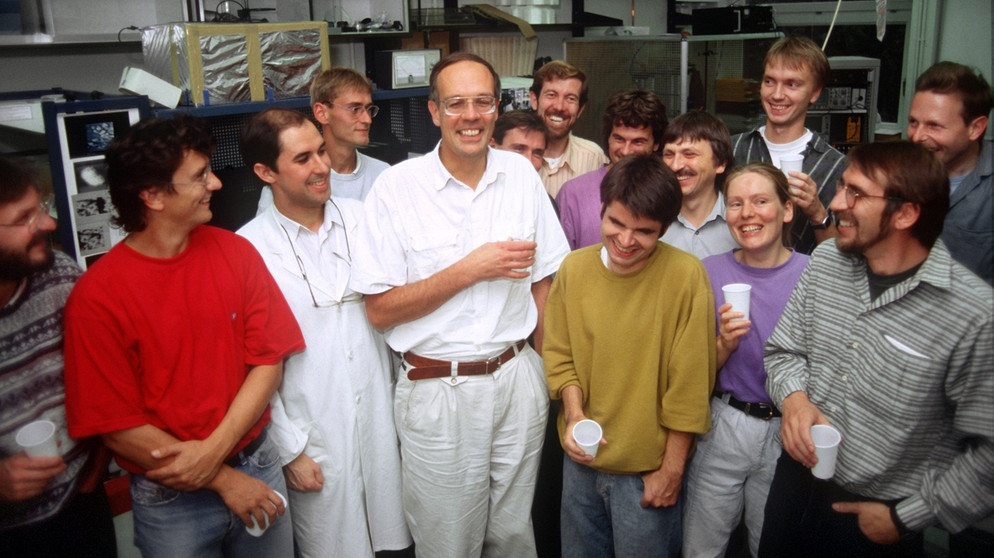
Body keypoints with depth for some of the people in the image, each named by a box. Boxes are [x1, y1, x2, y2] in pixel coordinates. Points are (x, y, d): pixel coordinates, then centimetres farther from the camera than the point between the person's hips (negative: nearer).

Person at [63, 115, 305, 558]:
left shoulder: (234, 251, -4)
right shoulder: (97, 297, -14)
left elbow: (269, 360, -4)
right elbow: (117, 427, -11)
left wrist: (215, 448, -16)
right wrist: (223, 479, -10)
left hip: (258, 467, 3)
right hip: (170, 500, -3)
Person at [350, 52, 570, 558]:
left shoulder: (522, 174, 0)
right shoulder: (397, 187, -11)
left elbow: (542, 282, 7)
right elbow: (380, 310, -12)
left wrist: (549, 374, 4)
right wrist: (472, 269, -17)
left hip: (517, 379, 3)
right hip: (438, 390, -3)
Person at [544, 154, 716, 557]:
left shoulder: (685, 275, -17)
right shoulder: (575, 267, -5)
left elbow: (689, 383, -13)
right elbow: (559, 354, 5)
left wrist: (672, 469, -9)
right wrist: (574, 413, -11)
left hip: (648, 468, -4)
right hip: (581, 458, 4)